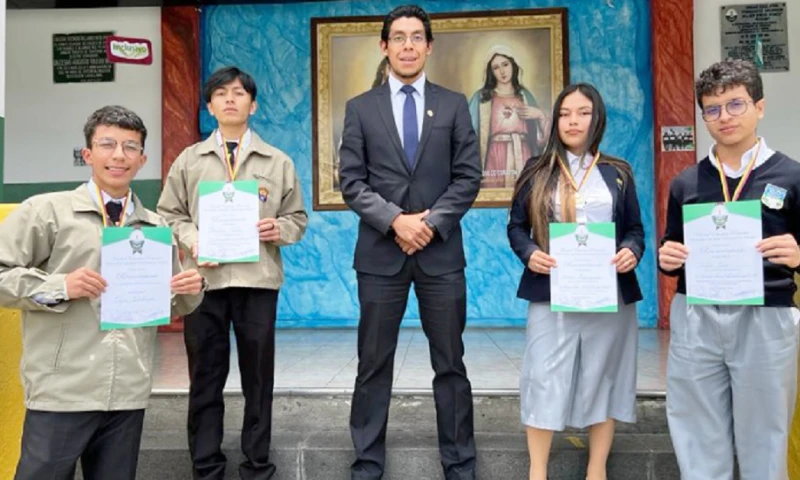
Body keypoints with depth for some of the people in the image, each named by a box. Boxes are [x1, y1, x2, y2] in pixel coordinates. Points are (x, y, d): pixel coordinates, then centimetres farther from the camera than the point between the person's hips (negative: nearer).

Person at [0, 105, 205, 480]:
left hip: (129, 394, 4)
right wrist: (59, 287, -16)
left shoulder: (156, 226, 12)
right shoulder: (45, 210, 0)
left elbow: (168, 306, 18)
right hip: (62, 393, -3)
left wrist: (190, 292, -3)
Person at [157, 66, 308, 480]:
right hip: (204, 278, 1)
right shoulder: (189, 160, 11)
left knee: (258, 376, 7)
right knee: (205, 376, 9)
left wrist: (280, 229, -11)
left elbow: (298, 218, 10)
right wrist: (191, 241, -8)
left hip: (258, 278, 0)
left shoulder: (278, 161, 9)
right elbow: (169, 215, 10)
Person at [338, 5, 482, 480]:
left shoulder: (454, 104, 8)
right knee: (374, 365, 7)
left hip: (441, 250, 1)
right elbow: (351, 182, 0)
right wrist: (395, 219, -13)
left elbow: (469, 177, 2)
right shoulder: (360, 108, 7)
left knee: (450, 364, 9)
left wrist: (432, 222, -11)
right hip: (380, 251, 0)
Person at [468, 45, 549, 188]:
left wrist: (540, 115, -2)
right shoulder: (481, 97, 7)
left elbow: (543, 134, 16)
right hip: (495, 159, -2)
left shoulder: (525, 95, 15)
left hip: (522, 159, 2)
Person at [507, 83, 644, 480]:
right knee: (544, 378, 1)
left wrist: (631, 251, -11)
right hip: (552, 292, -1)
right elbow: (516, 227, 6)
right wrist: (529, 253, -14)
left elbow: (635, 229, 11)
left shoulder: (617, 173, 10)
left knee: (602, 377, 10)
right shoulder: (537, 171, 5)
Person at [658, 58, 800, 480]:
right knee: (699, 443, 12)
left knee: (763, 441, 12)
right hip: (695, 321, 2)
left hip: (765, 321, -2)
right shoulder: (685, 183, 8)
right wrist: (667, 260, -7)